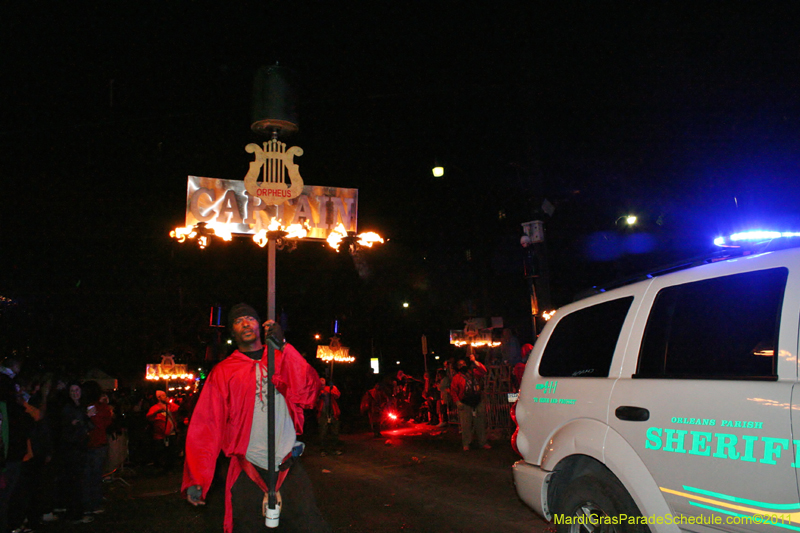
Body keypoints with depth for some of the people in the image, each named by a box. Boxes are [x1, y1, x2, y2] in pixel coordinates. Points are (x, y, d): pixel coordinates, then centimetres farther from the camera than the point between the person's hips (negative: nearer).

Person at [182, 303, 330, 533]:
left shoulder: (283, 360, 10)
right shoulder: (223, 372, 7)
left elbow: (307, 389, -9)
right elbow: (206, 426, 2)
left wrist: (282, 346, -17)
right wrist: (196, 479, -7)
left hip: (289, 467, 1)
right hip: (248, 473, 0)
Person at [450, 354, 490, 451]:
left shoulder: (474, 373, 12)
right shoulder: (456, 377, 5)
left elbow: (483, 371, -2)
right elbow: (453, 390, 2)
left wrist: (474, 361, -9)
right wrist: (457, 402, -7)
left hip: (478, 403, 3)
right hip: (465, 405, -2)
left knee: (480, 423, 7)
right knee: (466, 425, -3)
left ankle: (482, 442, 16)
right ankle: (466, 444, 7)